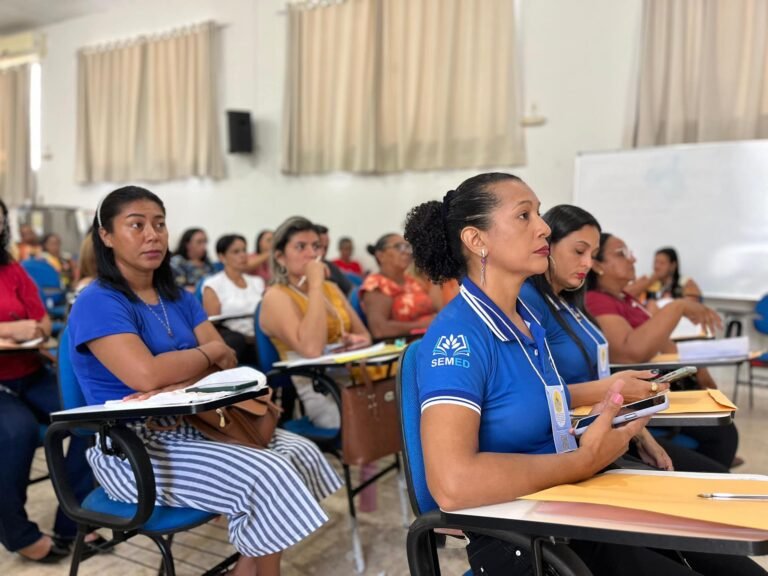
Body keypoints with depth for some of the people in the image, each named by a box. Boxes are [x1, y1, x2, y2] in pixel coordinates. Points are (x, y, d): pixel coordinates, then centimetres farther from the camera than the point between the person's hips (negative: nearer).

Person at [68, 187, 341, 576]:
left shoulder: (179, 298, 10)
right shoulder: (98, 303, -13)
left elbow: (224, 360, 1)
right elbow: (147, 374, -27)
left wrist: (180, 385, -20)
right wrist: (207, 352, -9)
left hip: (190, 423, 8)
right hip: (132, 447, -7)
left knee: (300, 453, -7)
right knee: (266, 476, -23)